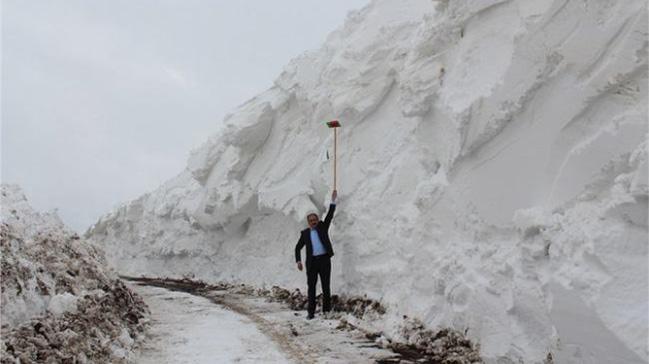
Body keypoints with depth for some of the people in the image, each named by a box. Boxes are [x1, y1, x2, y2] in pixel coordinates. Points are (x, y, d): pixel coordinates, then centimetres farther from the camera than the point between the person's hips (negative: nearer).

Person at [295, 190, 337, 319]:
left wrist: (333, 201, -7)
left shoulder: (322, 227, 9)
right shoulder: (305, 233, 10)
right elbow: (298, 247, 12)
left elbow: (330, 216, 0)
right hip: (312, 261, 1)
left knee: (326, 286, 3)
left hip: (324, 260, -1)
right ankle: (311, 312, 6)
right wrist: (298, 261, 0)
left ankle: (327, 310, 9)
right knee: (311, 287, 2)